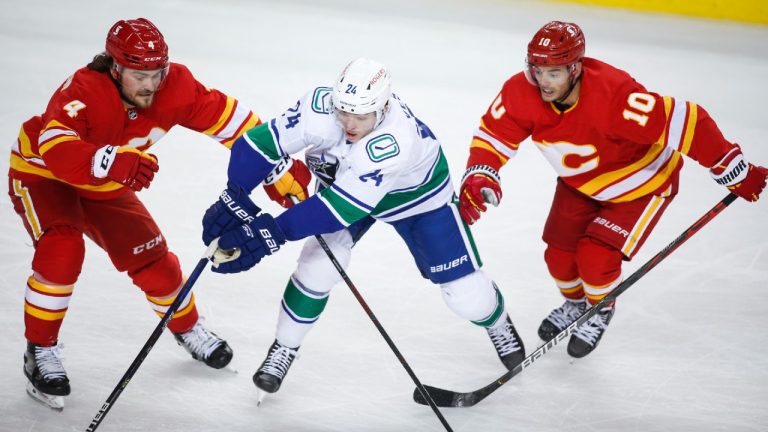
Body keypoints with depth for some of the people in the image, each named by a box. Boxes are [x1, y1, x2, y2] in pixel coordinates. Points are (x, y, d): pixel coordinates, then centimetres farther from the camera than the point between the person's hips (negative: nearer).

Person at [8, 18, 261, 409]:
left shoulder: (174, 86, -23)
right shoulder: (84, 90, -38)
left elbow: (228, 117, -15)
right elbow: (56, 151, -52)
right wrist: (116, 161, -68)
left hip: (105, 186, 5)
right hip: (41, 172, -5)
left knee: (152, 259, 4)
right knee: (62, 250, -29)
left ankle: (187, 328, 33)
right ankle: (40, 351, -13)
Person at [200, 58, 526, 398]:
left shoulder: (394, 142, -45)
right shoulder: (320, 109, -36)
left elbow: (342, 207, -46)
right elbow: (259, 144, -32)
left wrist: (273, 231, -47)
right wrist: (234, 200, -43)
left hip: (417, 193, -3)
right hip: (343, 180, 3)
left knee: (465, 292, -1)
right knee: (318, 266, -17)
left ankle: (498, 323, 36)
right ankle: (284, 349, 8)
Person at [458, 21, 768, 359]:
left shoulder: (614, 95, -41)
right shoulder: (522, 93, -25)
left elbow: (685, 123, -38)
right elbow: (493, 134, -13)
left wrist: (735, 173, -31)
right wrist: (478, 176, -34)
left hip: (642, 183, -5)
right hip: (579, 182, 5)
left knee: (595, 258, -14)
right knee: (560, 255, 5)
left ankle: (600, 312, 21)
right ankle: (574, 305, 41)